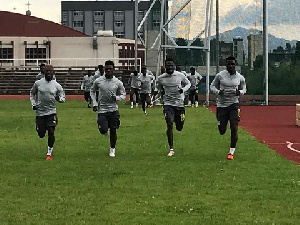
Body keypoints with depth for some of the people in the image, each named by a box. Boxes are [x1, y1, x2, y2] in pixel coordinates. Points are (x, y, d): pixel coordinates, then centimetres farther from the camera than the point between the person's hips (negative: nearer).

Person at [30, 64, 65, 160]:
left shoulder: (57, 85, -1)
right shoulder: (38, 83, 0)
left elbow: (62, 97, 9)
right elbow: (32, 93, 16)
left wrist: (60, 98, -15)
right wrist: (33, 104, 2)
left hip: (51, 111, -1)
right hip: (40, 112, 1)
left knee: (51, 132, -11)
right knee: (41, 134, 3)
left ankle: (49, 153, 3)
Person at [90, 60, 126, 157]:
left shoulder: (118, 82, -4)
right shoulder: (98, 81, -3)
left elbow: (123, 94, 7)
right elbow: (92, 91, 13)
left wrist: (116, 98, -15)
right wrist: (94, 103, 2)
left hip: (113, 110, 0)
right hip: (102, 109, 0)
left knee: (113, 131, 1)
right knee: (103, 130, -11)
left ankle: (112, 149, 20)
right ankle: (105, 130, 28)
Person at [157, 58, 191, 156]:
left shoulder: (180, 75, -4)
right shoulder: (161, 78, -1)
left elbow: (188, 83, 11)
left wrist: (183, 90, -9)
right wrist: (161, 91, -4)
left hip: (179, 103, 1)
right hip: (168, 104, -1)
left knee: (179, 128, 8)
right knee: (169, 125, -15)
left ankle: (178, 121, 49)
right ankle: (171, 149, -7)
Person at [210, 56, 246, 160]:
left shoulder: (240, 77, 1)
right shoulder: (220, 75, -3)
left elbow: (244, 88, 15)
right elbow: (212, 86, 8)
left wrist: (240, 92, -9)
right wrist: (218, 92, -14)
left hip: (234, 104, 0)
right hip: (221, 105, 0)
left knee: (234, 128, -12)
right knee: (222, 131, 1)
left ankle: (231, 152, -1)